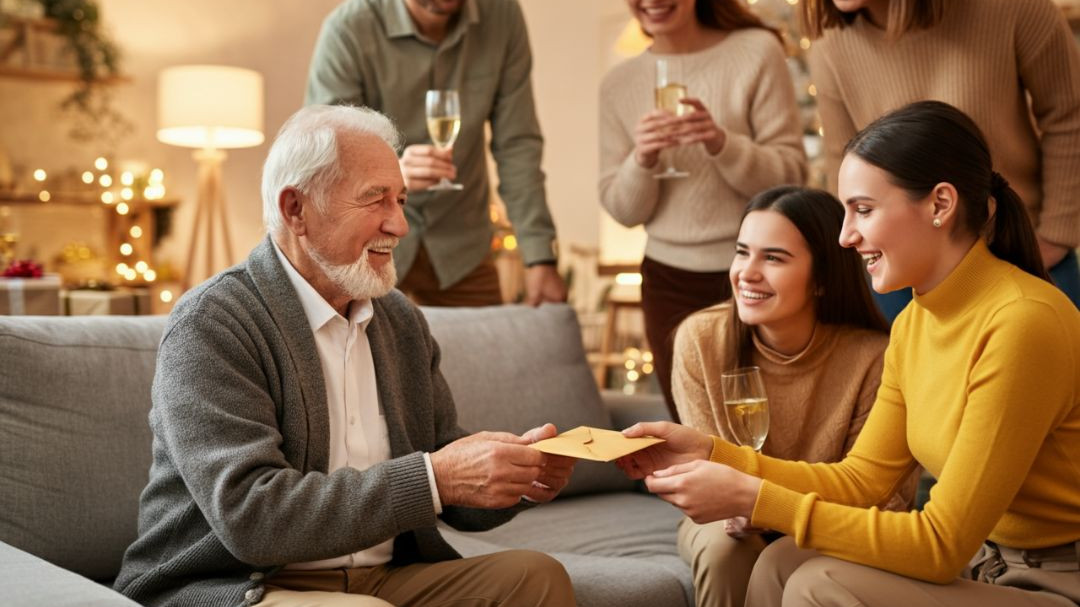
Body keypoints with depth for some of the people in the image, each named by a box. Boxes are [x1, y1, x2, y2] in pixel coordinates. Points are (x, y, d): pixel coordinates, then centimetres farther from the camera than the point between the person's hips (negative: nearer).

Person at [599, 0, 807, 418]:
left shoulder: (757, 51, -4)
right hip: (670, 283, 3)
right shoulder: (617, 85, 6)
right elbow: (624, 211, 5)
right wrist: (642, 160, -15)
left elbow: (791, 174, -7)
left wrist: (722, 143, -23)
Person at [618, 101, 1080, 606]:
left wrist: (752, 498, -22)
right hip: (984, 564, 8)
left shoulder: (1022, 323, -24)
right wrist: (709, 453, -4)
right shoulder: (914, 321, 4)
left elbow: (941, 545, -23)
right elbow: (859, 478, 6)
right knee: (780, 563, -3)